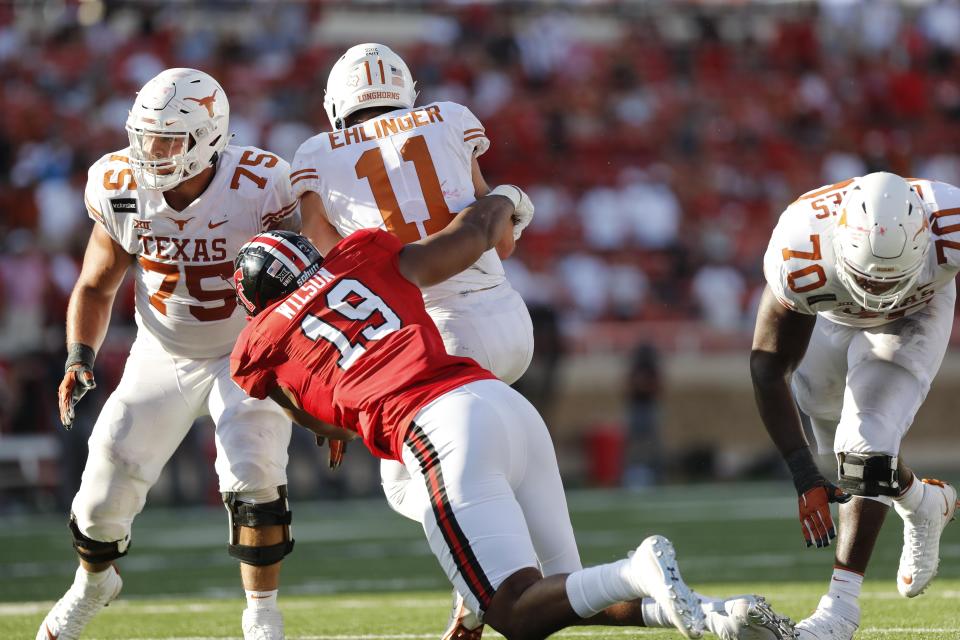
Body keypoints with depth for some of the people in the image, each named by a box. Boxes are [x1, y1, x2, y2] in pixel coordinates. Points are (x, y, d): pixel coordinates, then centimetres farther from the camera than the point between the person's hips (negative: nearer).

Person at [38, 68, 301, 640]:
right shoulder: (121, 189, -17)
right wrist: (80, 357, -16)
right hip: (163, 355, 3)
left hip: (247, 354, -3)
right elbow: (97, 287, 0)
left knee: (253, 477, -24)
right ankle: (92, 583, 38)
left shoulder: (259, 189, -27)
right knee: (107, 488, 4)